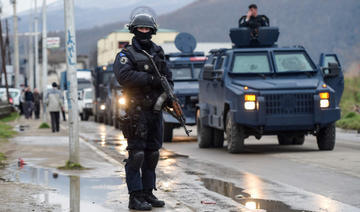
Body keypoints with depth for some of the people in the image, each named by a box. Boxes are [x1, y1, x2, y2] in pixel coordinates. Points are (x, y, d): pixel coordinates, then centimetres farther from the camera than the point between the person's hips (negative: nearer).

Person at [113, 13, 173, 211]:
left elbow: (168, 76, 19)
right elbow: (124, 76, -20)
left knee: (152, 154, 10)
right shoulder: (126, 54, -3)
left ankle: (148, 193, 18)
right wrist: (151, 79, -20)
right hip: (136, 111, -6)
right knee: (136, 154, -8)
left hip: (155, 111, 7)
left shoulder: (158, 52, 15)